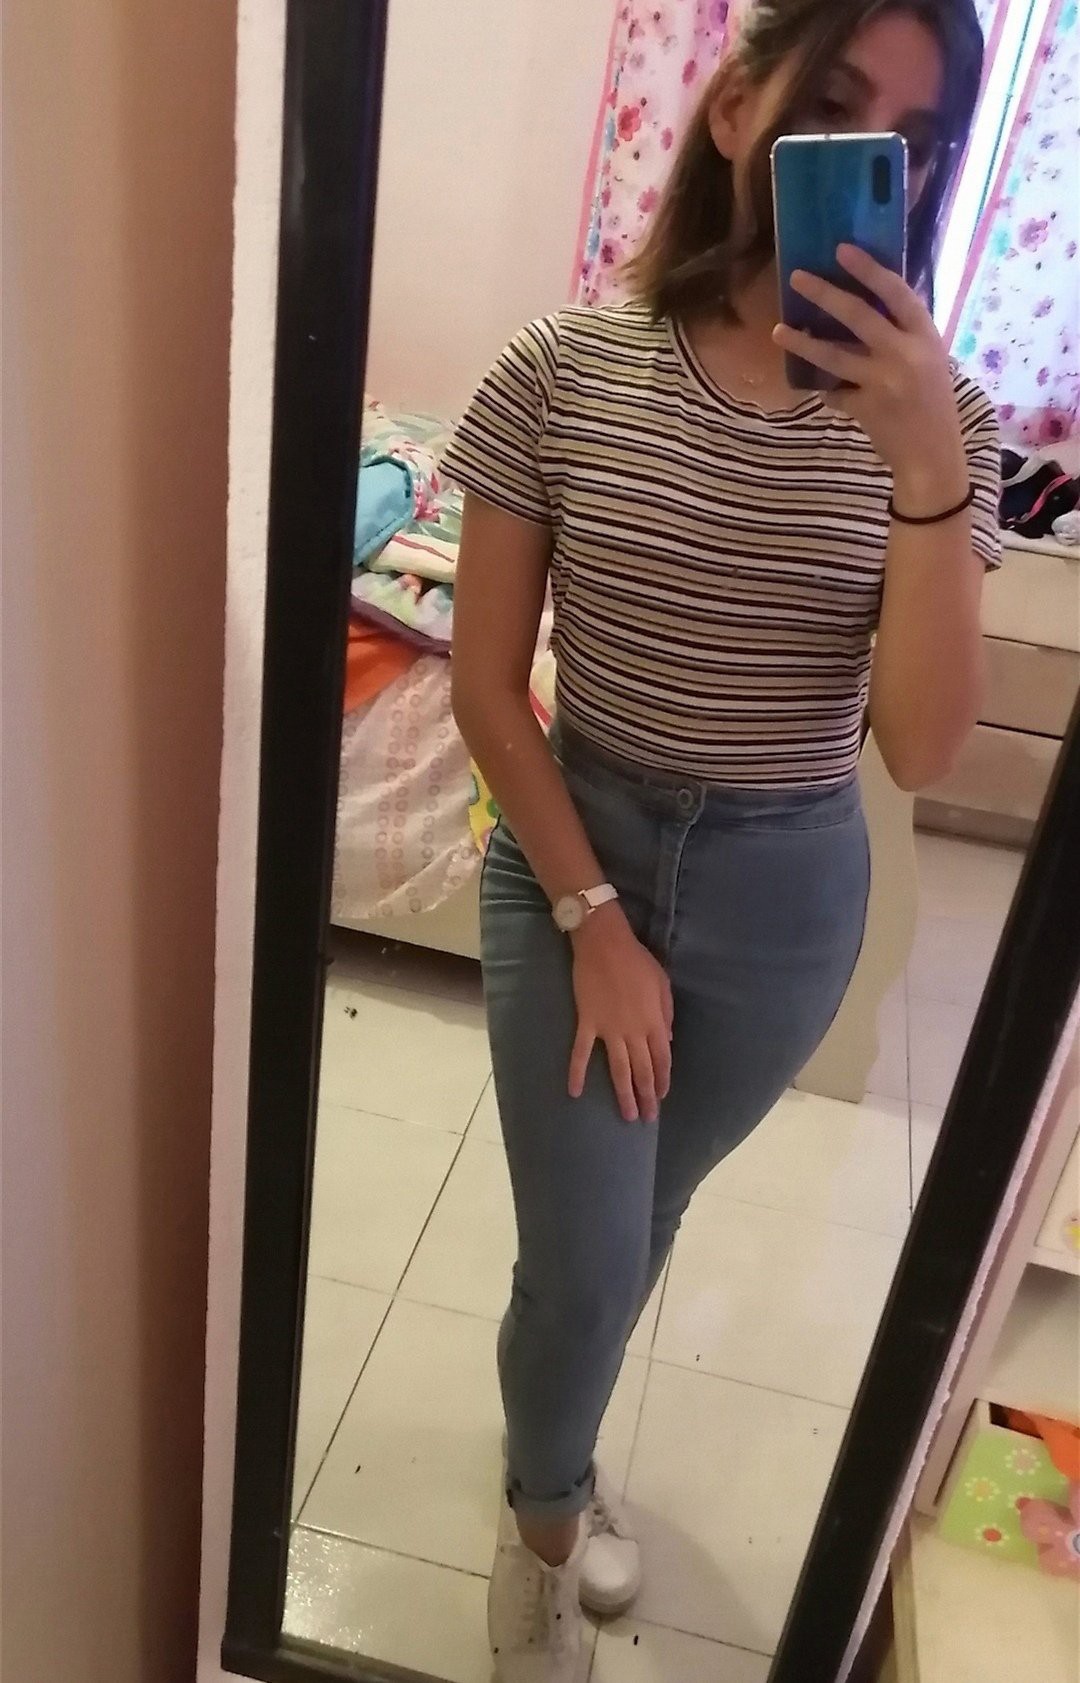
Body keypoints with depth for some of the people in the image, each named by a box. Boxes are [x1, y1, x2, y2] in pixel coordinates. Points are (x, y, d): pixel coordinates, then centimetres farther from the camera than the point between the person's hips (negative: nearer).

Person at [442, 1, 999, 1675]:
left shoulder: (937, 413, -8)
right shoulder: (566, 371, -12)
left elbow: (922, 747, -17)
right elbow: (487, 687, -9)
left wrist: (923, 457, -29)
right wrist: (595, 919, -12)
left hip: (788, 900, 2)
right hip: (573, 852, -1)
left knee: (636, 1221, 22)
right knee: (585, 1256, 3)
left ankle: (553, 1436, 55)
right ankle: (541, 1517, 39)